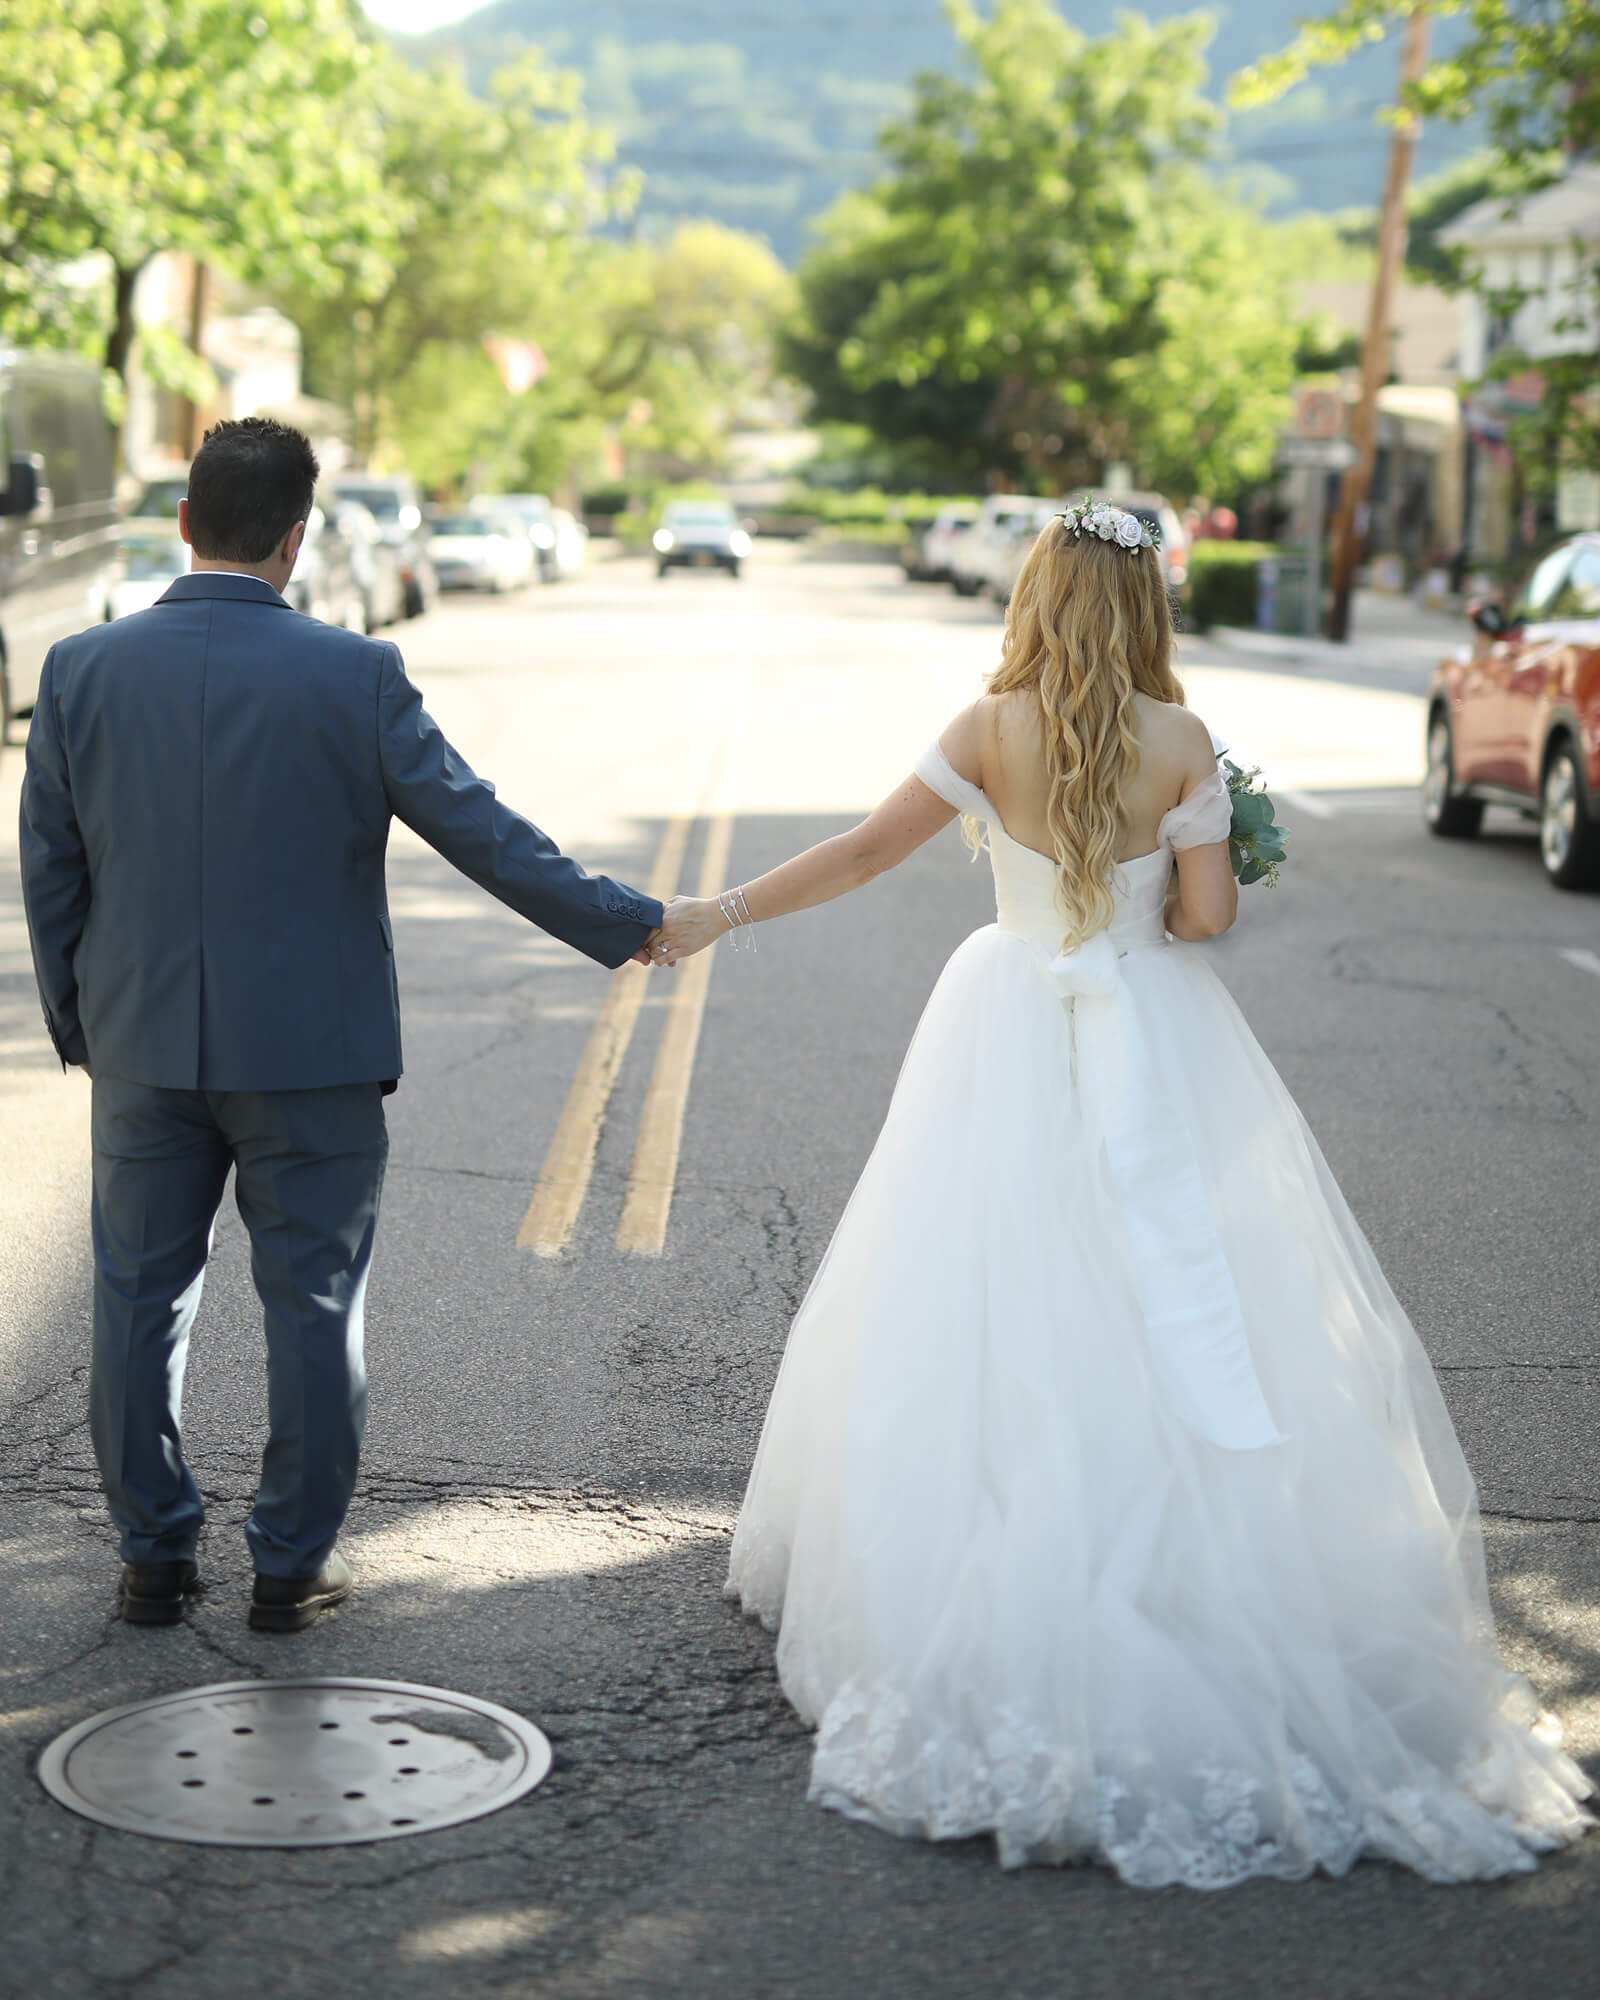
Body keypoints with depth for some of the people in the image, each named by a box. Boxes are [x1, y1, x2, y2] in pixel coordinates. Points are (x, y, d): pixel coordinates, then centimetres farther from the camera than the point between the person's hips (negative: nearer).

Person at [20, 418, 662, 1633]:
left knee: (140, 1302, 14)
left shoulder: (83, 670, -4)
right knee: (314, 1306, 9)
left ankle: (155, 1557, 22)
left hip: (143, 1046, 3)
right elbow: (480, 832, -8)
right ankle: (293, 1565, 16)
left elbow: (48, 873, 3)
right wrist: (625, 925, 2)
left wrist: (78, 1028, 15)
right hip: (311, 1054, -2)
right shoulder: (355, 676, -12)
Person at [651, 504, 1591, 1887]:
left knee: (998, 1323, 6)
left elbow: (865, 852, -2)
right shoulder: (1181, 742, -6)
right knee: (1188, 1314, 4)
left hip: (1014, 1047, 0)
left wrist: (718, 915, 7)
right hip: (1155, 1050, 0)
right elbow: (1209, 913, -7)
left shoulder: (992, 731, -5)